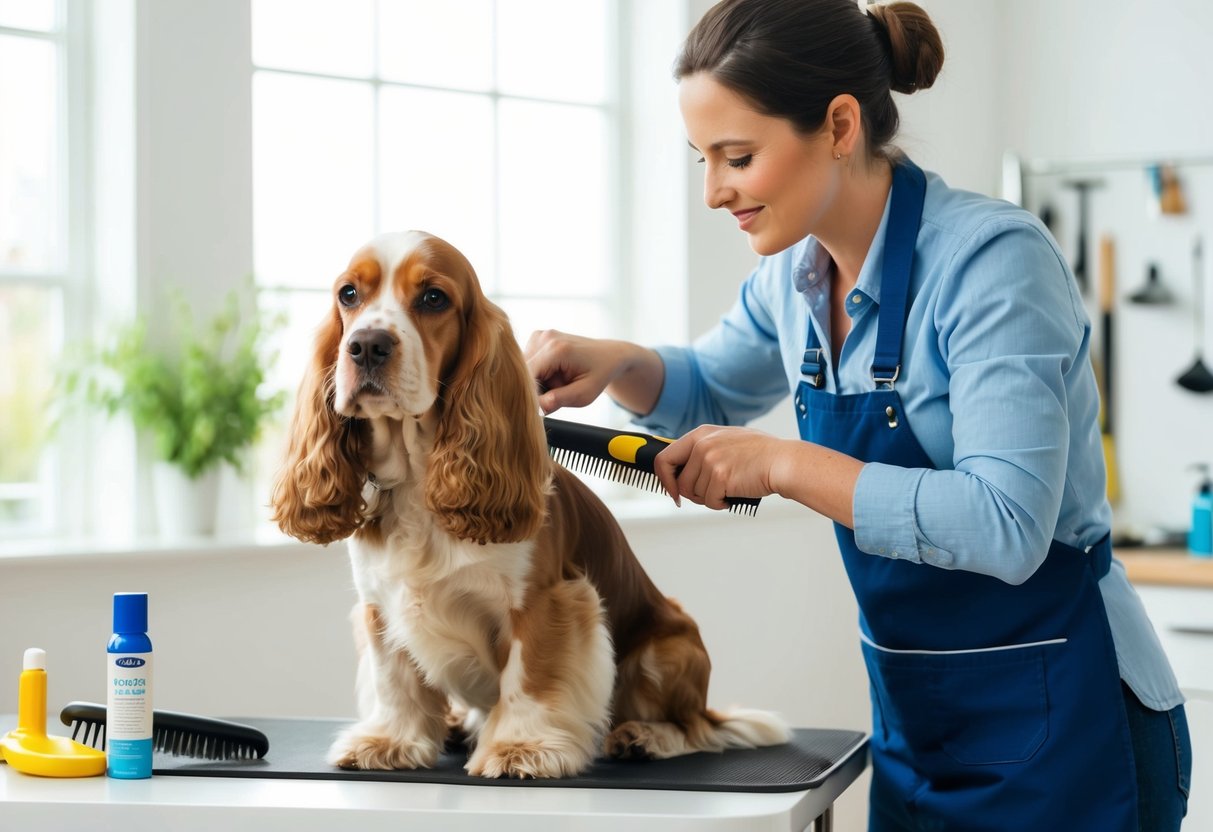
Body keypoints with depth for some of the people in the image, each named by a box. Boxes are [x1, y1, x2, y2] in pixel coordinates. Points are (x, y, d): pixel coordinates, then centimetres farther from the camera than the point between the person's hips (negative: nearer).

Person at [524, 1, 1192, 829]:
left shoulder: (991, 257, -22)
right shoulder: (798, 274, 1)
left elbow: (1007, 526, -30)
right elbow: (712, 388, 21)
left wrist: (783, 464, -28)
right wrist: (611, 362, 0)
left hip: (1056, 725, -7)